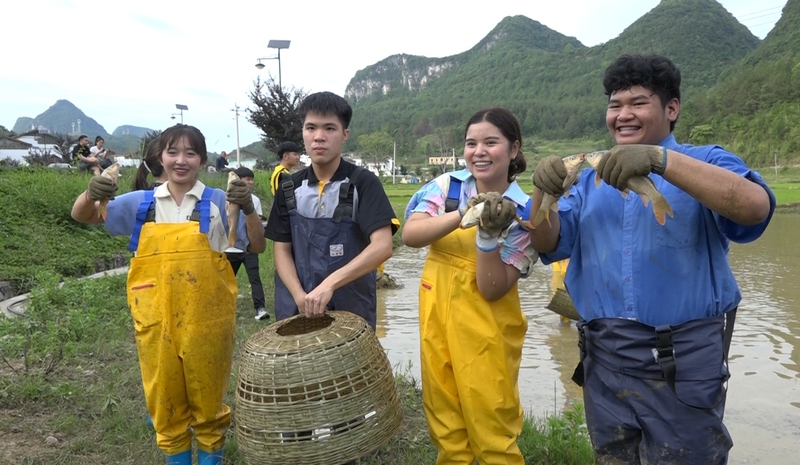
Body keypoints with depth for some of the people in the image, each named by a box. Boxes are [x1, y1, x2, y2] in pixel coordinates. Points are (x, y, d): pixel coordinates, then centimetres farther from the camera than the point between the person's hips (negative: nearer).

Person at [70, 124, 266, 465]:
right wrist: (90, 193, -11)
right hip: (156, 319, 2)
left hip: (206, 319, -2)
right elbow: (82, 217, 12)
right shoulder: (141, 203, 5)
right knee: (164, 399, 14)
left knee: (208, 397, 12)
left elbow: (257, 247, -4)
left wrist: (249, 209, -22)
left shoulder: (218, 203, -2)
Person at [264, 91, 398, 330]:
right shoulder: (290, 189, 4)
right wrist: (299, 296, -12)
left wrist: (329, 284, -27)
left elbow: (382, 247, -18)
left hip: (352, 311, -3)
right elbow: (282, 250, 5)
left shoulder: (364, 184, -8)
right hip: (297, 310, 3)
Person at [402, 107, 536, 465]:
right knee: (445, 426, 16)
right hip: (437, 317, 3)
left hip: (486, 328, -3)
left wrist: (489, 234, -27)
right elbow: (409, 235, -16)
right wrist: (463, 215, -28)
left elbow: (493, 289, -14)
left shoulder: (524, 212, -8)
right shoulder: (446, 185, 0)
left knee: (493, 434, 6)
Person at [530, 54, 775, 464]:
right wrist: (544, 194, -18)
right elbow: (550, 244, 2)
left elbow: (756, 207, -21)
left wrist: (660, 159, -31)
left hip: (683, 365, -4)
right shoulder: (591, 179, 12)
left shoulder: (706, 163, 1)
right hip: (604, 363, 4)